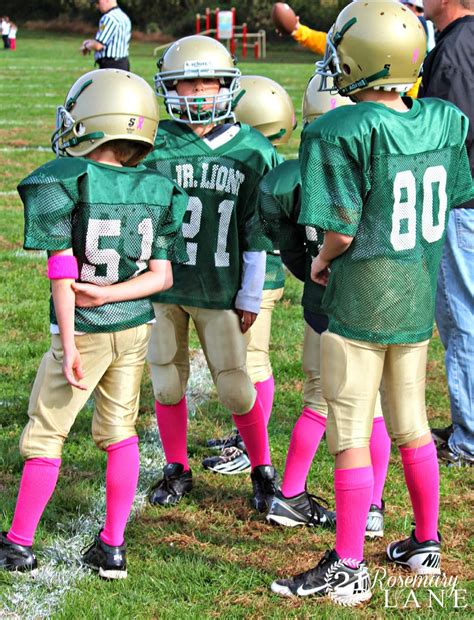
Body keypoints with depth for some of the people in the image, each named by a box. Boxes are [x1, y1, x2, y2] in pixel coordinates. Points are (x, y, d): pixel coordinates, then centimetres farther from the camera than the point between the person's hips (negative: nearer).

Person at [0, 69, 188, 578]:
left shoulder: (63, 182, -16)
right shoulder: (157, 191, -1)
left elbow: (63, 276, -16)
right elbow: (161, 276, -4)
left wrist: (69, 346, -14)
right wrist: (109, 294, -10)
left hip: (83, 330, -4)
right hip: (136, 329, 4)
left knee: (44, 436, 9)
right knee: (119, 434, 15)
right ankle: (112, 547, 19)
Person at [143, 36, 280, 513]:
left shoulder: (252, 151, -2)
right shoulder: (155, 146, -3)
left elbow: (255, 232, 2)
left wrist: (250, 295, 3)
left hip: (219, 291, -1)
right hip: (161, 285, 1)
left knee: (235, 387, 2)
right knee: (167, 383, 11)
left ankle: (262, 471, 21)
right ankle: (176, 470, 28)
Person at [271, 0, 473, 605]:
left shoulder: (343, 132, -19)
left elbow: (341, 229, -21)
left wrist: (322, 259, -1)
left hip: (359, 303, -7)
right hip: (417, 297, 7)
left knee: (350, 439, 1)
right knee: (411, 426, 20)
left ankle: (347, 569, 7)